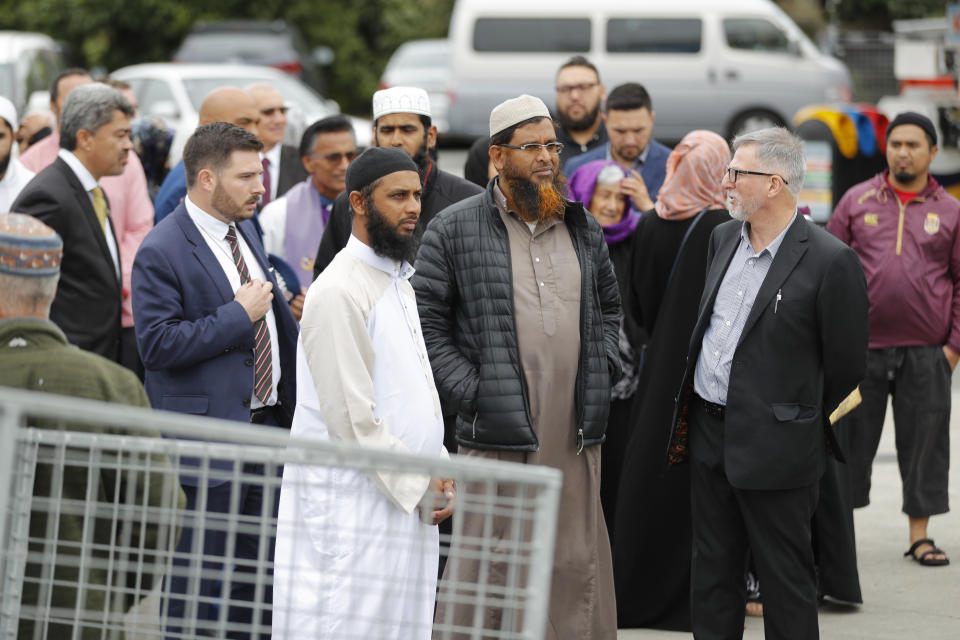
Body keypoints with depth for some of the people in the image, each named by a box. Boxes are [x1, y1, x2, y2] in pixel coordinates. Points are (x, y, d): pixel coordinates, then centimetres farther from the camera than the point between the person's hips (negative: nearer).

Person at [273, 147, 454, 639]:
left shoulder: (399, 281, 17)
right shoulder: (339, 292, -14)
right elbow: (352, 414, -17)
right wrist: (418, 485, -12)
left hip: (409, 501, 9)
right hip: (352, 501, -9)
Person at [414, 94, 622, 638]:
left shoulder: (584, 229, 14)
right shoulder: (455, 230, -1)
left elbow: (609, 306, 27)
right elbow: (426, 322, -1)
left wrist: (604, 368, 11)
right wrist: (468, 391, -9)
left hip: (576, 433, 5)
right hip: (496, 433, -5)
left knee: (578, 566, 7)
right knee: (485, 567, -4)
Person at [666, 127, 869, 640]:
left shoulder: (830, 261, -16)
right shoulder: (723, 238, 7)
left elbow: (846, 363, -8)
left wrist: (795, 416, 4)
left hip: (774, 444, -7)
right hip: (709, 433, 7)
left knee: (785, 579, 3)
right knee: (712, 573, 15)